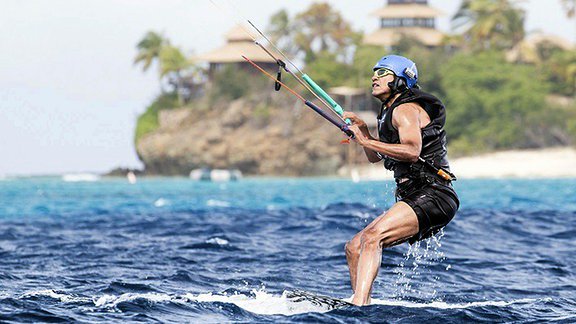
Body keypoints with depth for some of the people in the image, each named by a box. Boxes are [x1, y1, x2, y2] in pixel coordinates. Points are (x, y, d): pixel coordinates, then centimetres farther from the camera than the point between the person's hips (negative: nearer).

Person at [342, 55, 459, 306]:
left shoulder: (405, 109, -8)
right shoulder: (390, 113, 23)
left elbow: (412, 151, -25)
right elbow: (375, 157, 32)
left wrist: (367, 142, -22)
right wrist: (363, 130, 15)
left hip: (433, 196, -10)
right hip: (414, 199, 10)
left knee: (372, 236, -29)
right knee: (354, 248, 7)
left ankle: (358, 304, -43)